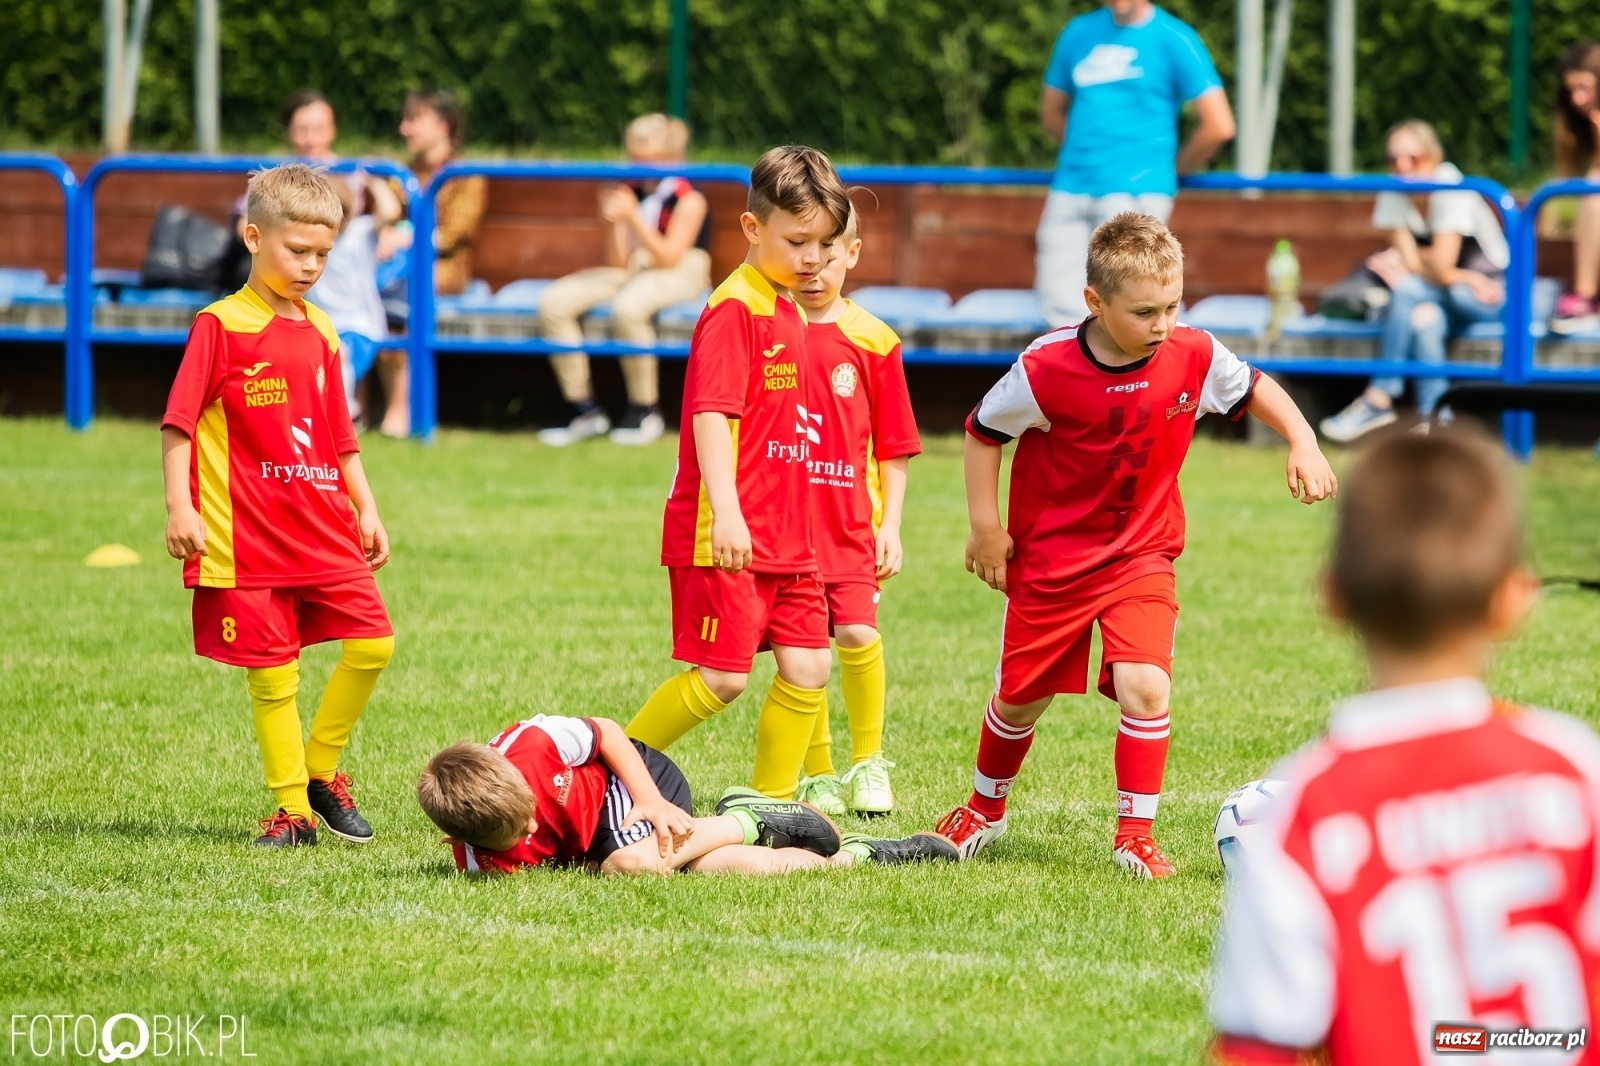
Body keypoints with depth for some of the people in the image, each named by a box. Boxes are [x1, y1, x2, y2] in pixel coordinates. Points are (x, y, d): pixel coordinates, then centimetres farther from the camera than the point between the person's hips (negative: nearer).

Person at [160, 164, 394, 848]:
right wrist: (179, 507, -15)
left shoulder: (320, 335, 13)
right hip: (248, 533, -5)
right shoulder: (222, 326, -5)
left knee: (373, 642, -6)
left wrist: (367, 510, 15)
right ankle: (293, 809, 9)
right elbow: (178, 422, -8)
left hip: (324, 528, 5)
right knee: (273, 675, -1)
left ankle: (320, 768, 13)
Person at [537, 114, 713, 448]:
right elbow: (617, 263, 6)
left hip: (680, 273, -7)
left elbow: (668, 257, -17)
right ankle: (584, 410, -9)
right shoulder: (631, 193, 9)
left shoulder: (688, 198, -7)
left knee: (627, 308, -41)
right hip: (632, 270, 7)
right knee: (554, 304, -14)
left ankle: (646, 411, -22)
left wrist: (633, 218, -26)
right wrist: (612, 224, -12)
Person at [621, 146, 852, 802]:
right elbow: (711, 414, -22)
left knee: (808, 668, 5)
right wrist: (726, 510, -31)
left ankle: (771, 800, 16)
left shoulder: (789, 313, 15)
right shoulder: (734, 310, -13)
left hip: (784, 537, 9)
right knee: (720, 680, -8)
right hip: (726, 538, -9)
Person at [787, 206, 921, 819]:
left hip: (850, 521, -1)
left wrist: (890, 525, 1)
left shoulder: (870, 340, 2)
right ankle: (818, 776, 15)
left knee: (857, 634, -11)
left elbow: (893, 447, 7)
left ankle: (868, 763, 10)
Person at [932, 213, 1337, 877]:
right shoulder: (1048, 371, -22)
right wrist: (986, 527, -7)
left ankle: (1135, 835, -4)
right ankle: (984, 811, 40)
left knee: (1144, 686, -18)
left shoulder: (1193, 358, -13)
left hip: (1142, 555, 1)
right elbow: (983, 432, -7)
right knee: (1020, 697, 13)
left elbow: (1255, 389, 7)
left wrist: (1302, 443, -7)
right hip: (1051, 557, -1)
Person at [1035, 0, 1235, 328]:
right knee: (1060, 306, -1)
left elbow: (1219, 125, -6)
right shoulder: (1079, 33, 13)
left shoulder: (1173, 39, -3)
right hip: (1070, 189, 6)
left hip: (1134, 192, -6)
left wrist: (1172, 169, 4)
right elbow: (1052, 110, 25)